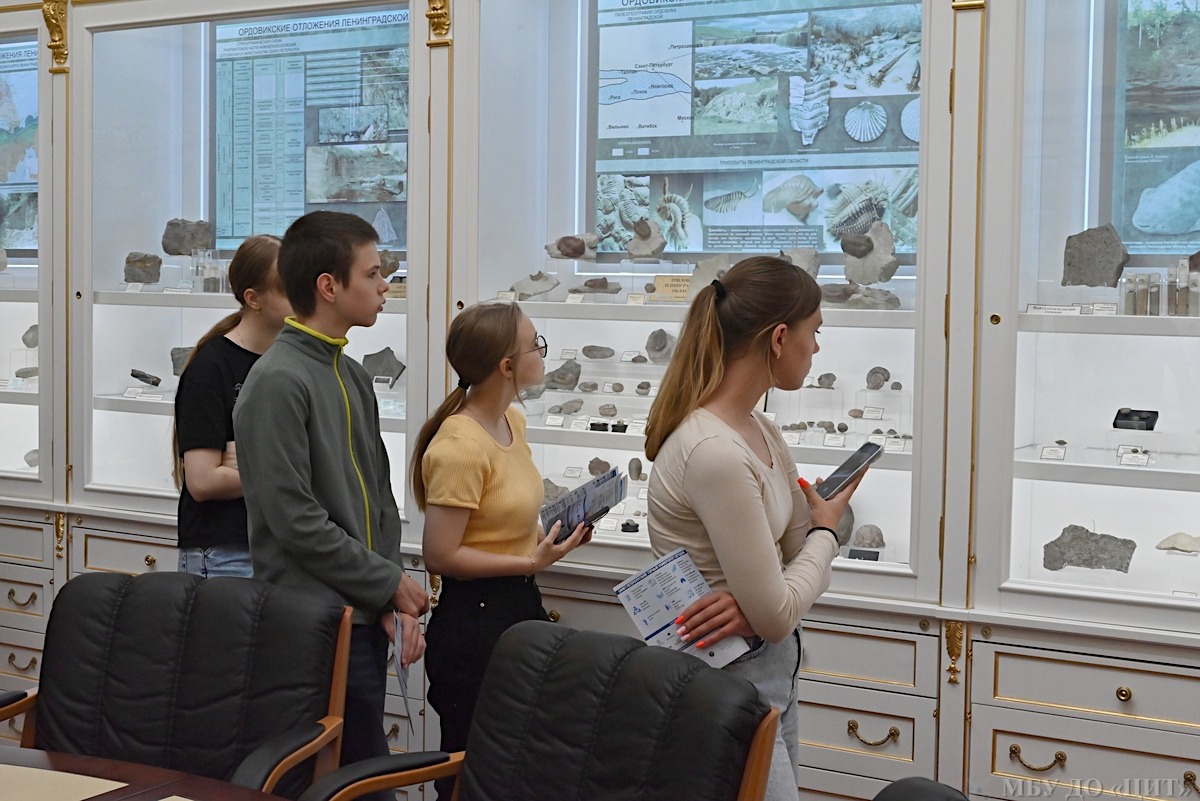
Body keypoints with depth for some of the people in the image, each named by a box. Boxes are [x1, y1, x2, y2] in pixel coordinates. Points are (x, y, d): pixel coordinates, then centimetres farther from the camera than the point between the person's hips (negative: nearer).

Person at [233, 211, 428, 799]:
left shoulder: (352, 376, 14)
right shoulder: (278, 381, -14)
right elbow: (296, 520, -18)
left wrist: (398, 604, 5)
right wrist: (391, 585, -10)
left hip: (365, 618, 8)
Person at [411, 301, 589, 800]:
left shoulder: (512, 420, 8)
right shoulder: (459, 446, -19)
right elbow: (440, 556, -19)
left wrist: (549, 536, 5)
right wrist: (531, 562, -20)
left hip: (519, 607, 9)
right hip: (474, 620, -9)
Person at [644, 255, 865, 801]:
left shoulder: (759, 430, 4)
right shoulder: (715, 452, -26)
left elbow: (801, 547, 5)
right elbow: (776, 617, -22)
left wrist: (760, 603, -18)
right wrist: (827, 528, -4)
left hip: (771, 672, 9)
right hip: (729, 686, -9)